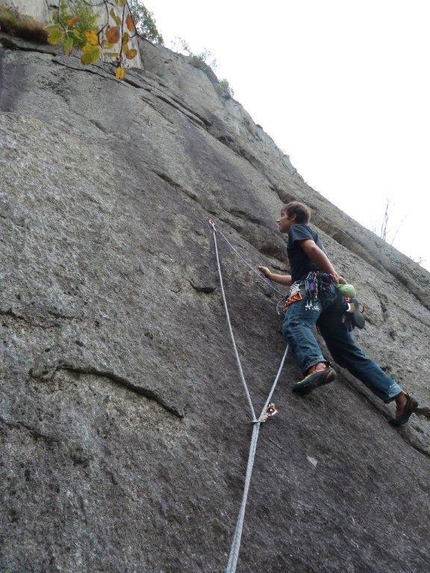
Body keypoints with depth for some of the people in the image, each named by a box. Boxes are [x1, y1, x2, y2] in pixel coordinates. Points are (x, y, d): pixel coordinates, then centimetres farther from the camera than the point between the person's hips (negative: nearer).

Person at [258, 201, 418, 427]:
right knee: (347, 351, 2)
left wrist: (333, 275, -12)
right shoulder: (310, 234, 40)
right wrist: (271, 275, 56)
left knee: (293, 324, -33)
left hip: (314, 285, -8)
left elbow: (313, 249, -8)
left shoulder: (297, 228, 14)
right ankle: (400, 396, -5)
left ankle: (317, 367, -65)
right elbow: (297, 277, 46)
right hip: (330, 293, 8)